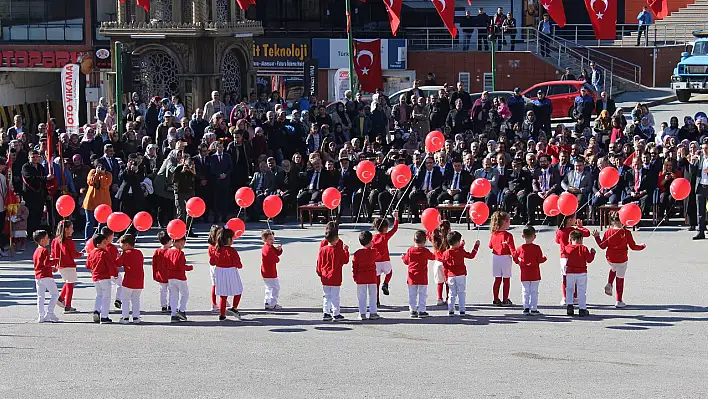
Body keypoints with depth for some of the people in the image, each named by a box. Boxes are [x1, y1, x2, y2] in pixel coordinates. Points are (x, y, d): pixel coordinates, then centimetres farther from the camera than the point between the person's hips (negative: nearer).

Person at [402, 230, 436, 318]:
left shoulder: (410, 250, -3)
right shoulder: (425, 251, -9)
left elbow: (406, 261, 7)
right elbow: (433, 257, 9)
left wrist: (403, 256, 29)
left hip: (412, 277, 2)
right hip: (422, 278, -2)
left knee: (412, 295, 10)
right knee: (422, 294, 4)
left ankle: (412, 310, 12)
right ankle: (421, 311, 2)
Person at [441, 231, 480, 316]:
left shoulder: (446, 253, -2)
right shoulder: (461, 251, -8)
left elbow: (444, 267, 5)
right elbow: (471, 255, 6)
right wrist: (476, 246, 16)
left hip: (451, 276, 2)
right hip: (461, 275, -2)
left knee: (452, 294, 10)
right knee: (461, 293, 4)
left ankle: (450, 310, 6)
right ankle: (462, 311, 1)